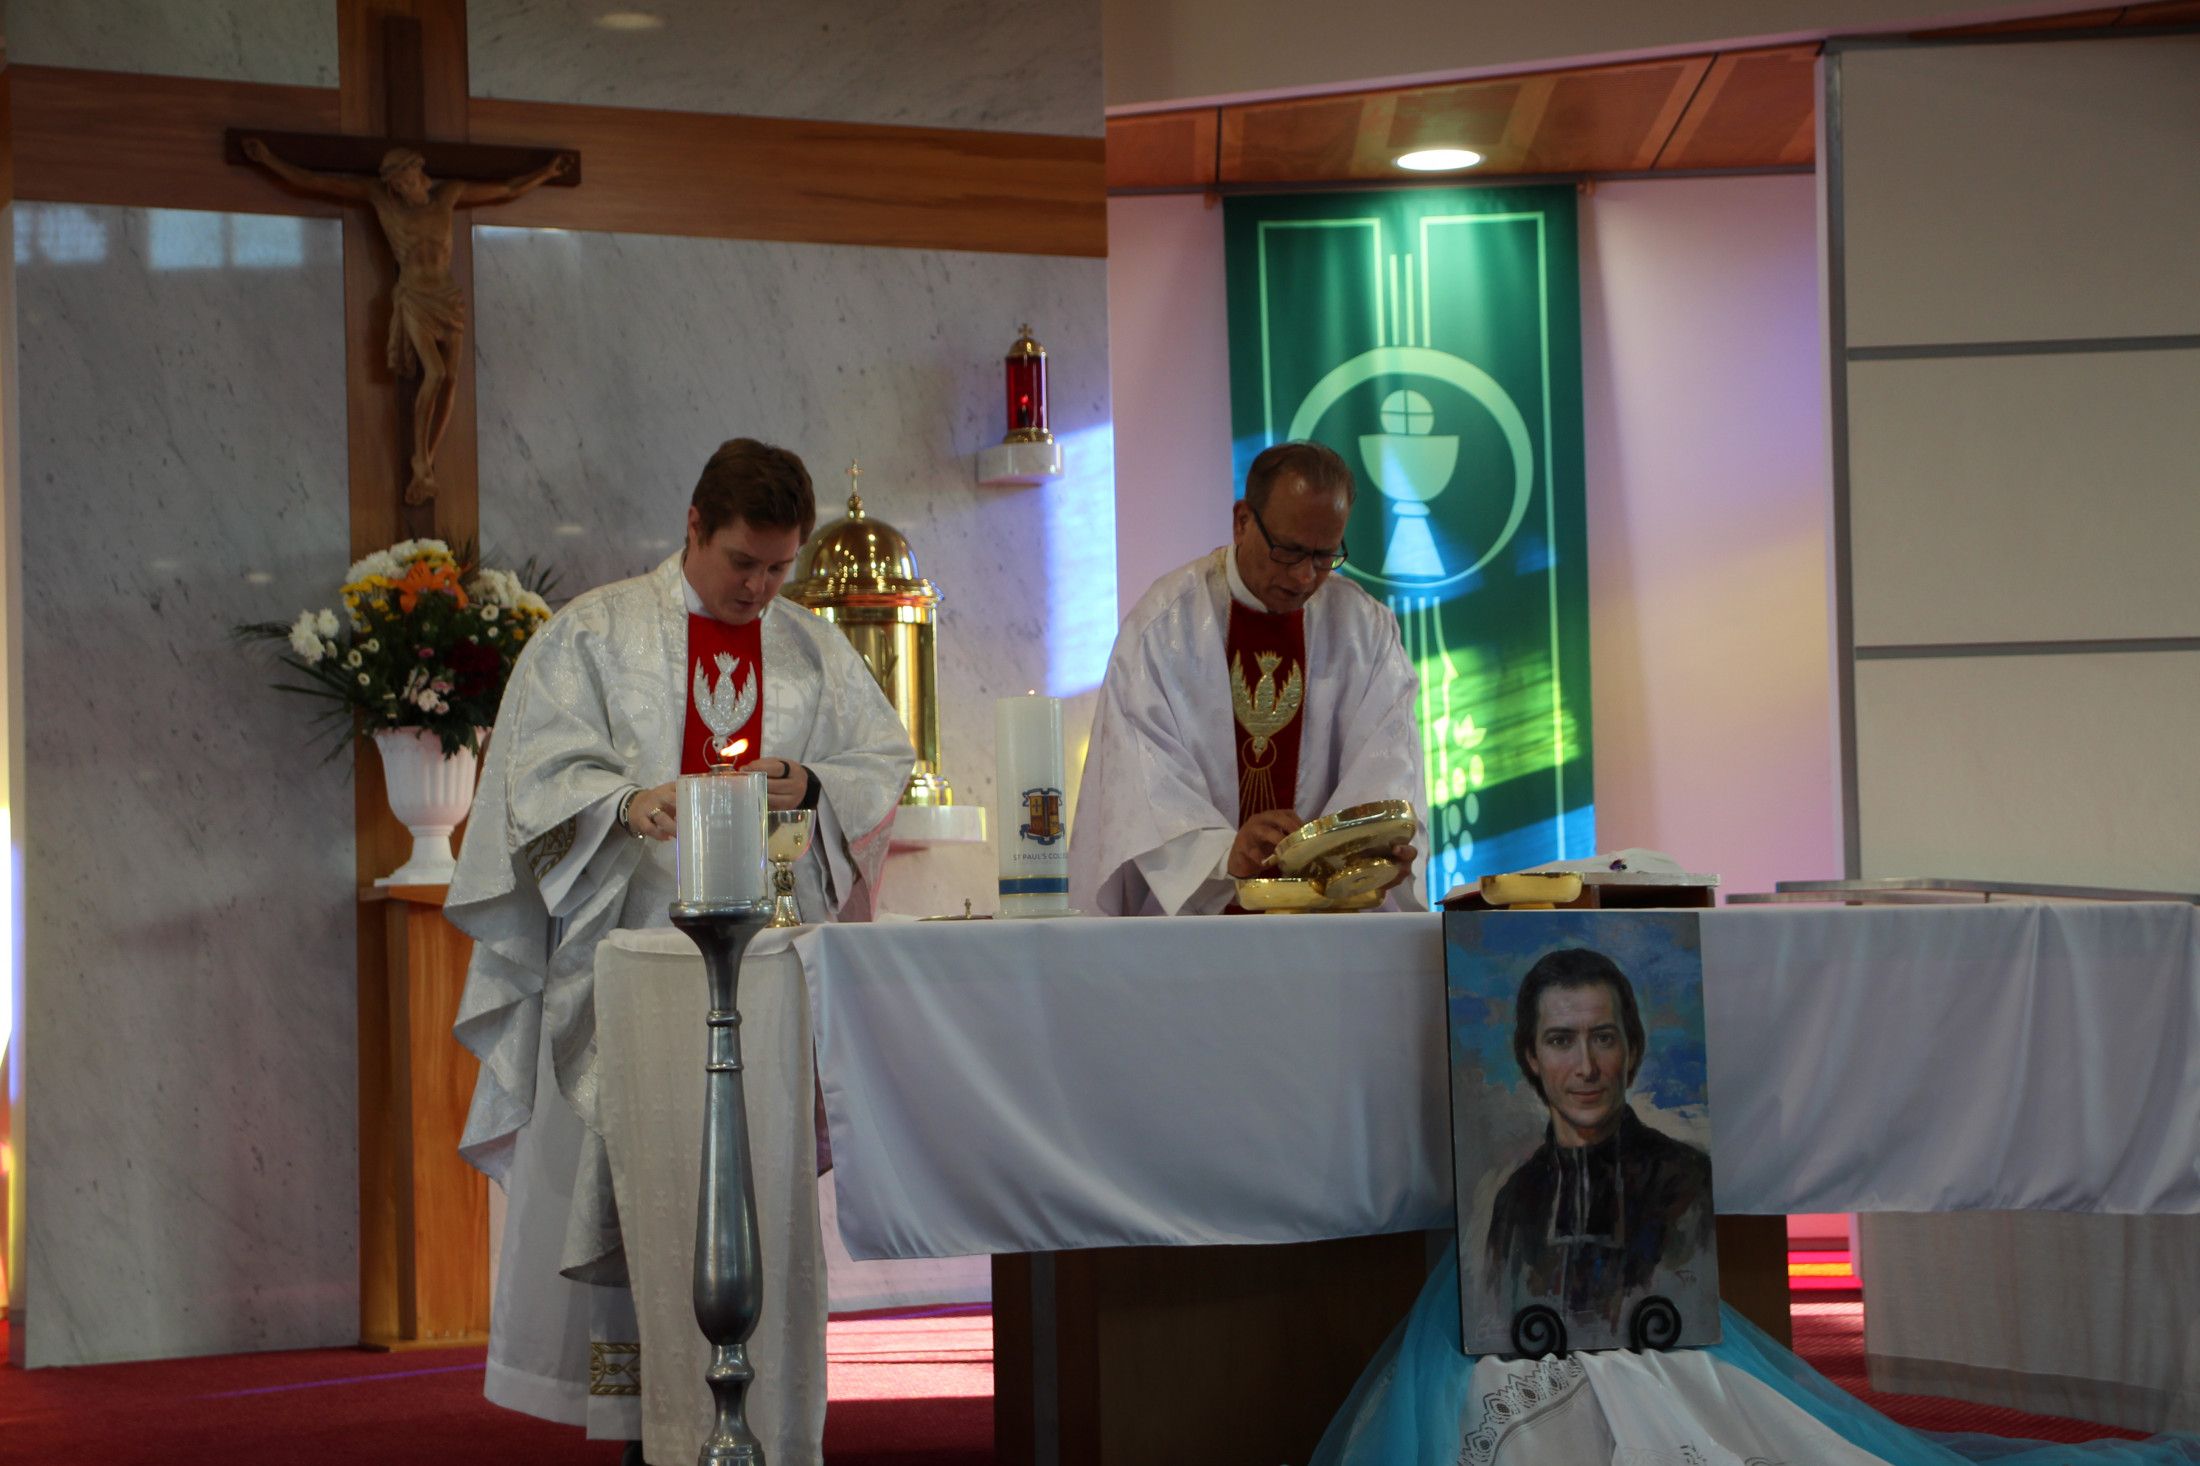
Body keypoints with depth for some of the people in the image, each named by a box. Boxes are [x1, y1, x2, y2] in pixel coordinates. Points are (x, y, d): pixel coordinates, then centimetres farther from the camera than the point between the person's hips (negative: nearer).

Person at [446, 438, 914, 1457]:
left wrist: (811, 784, -8)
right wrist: (627, 801, -23)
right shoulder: (594, 635, 5)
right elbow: (541, 769, -3)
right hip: (631, 947, -2)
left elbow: (888, 764, 13)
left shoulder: (816, 652, 16)